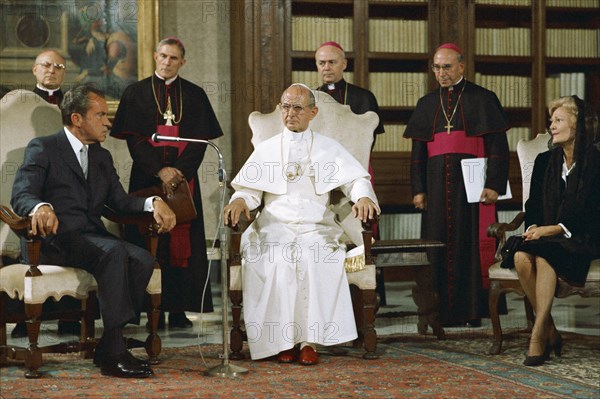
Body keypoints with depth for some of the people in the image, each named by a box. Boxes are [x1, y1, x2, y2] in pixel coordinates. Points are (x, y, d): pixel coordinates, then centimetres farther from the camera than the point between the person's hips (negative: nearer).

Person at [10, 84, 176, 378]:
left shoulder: (102, 157, 24)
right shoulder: (43, 148, 3)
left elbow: (119, 201, 18)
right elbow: (21, 194, -9)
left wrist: (153, 203, -3)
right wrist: (41, 207, -34)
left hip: (92, 238, 6)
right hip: (56, 240, -6)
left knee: (143, 259, -23)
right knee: (114, 250, -34)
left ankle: (108, 347, -20)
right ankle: (115, 351, -34)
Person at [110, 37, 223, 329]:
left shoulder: (195, 95, 10)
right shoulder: (136, 93, 7)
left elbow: (200, 139, 3)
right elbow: (133, 138, -1)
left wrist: (179, 170, -11)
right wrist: (160, 170, -13)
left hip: (183, 177, 1)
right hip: (147, 177, -1)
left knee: (182, 242, -2)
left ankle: (179, 310, 1)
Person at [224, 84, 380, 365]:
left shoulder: (329, 149, 16)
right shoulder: (266, 149, 19)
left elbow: (356, 179, 9)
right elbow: (250, 189, 12)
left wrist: (363, 197, -14)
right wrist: (239, 201, -11)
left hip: (316, 228, -1)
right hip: (275, 226, 1)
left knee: (316, 260, -34)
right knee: (277, 261, -32)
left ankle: (310, 339, -26)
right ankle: (284, 340, -23)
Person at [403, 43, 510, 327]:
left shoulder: (483, 99, 2)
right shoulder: (427, 104, 14)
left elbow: (498, 145, -4)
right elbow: (418, 151, 14)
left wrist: (494, 185, -13)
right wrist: (418, 189, 5)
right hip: (438, 185, 4)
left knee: (473, 241, -3)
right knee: (440, 243, 1)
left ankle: (473, 309, 1)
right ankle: (444, 310, 5)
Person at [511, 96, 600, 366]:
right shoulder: (544, 161, 15)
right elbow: (533, 205, 15)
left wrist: (554, 229, -19)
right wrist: (533, 227, -6)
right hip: (545, 236, 5)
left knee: (544, 255, -35)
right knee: (521, 256, -29)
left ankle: (538, 336, -34)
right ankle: (549, 331, -19)